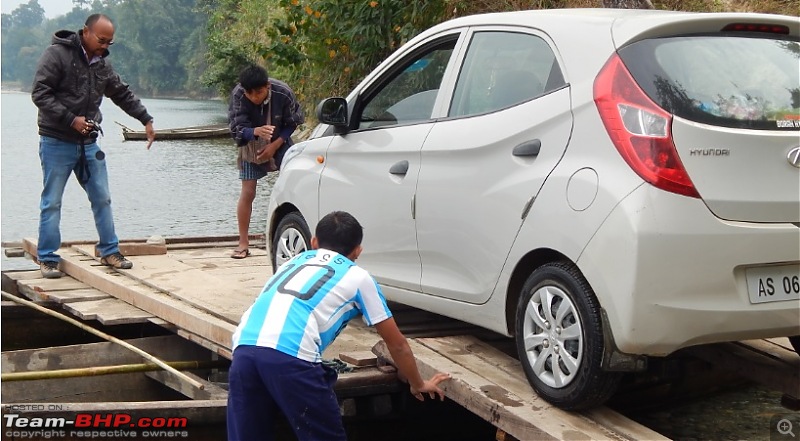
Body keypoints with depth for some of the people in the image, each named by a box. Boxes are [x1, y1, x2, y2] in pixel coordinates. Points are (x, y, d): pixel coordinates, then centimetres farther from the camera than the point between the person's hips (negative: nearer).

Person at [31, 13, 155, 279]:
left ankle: (109, 252, 20)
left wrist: (146, 120, 14)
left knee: (102, 199, 9)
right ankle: (47, 259, 7)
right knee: (52, 202, -1)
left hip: (88, 143, 6)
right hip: (57, 143, -6)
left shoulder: (102, 64, 9)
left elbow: (123, 95, 20)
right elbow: (40, 93, -16)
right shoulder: (57, 54, -12)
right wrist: (71, 119, -21)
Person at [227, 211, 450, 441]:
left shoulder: (295, 261, 34)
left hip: (244, 347, 5)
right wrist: (418, 384, 44)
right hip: (290, 355, -5)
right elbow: (397, 344, 28)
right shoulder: (358, 277, 21)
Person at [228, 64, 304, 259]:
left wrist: (275, 145, -22)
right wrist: (256, 132, -48)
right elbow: (237, 129, -27)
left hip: (280, 143, 1)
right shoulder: (237, 95, -28)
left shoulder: (283, 93, -27)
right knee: (248, 192, -5)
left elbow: (292, 124, -12)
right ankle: (243, 243, 2)